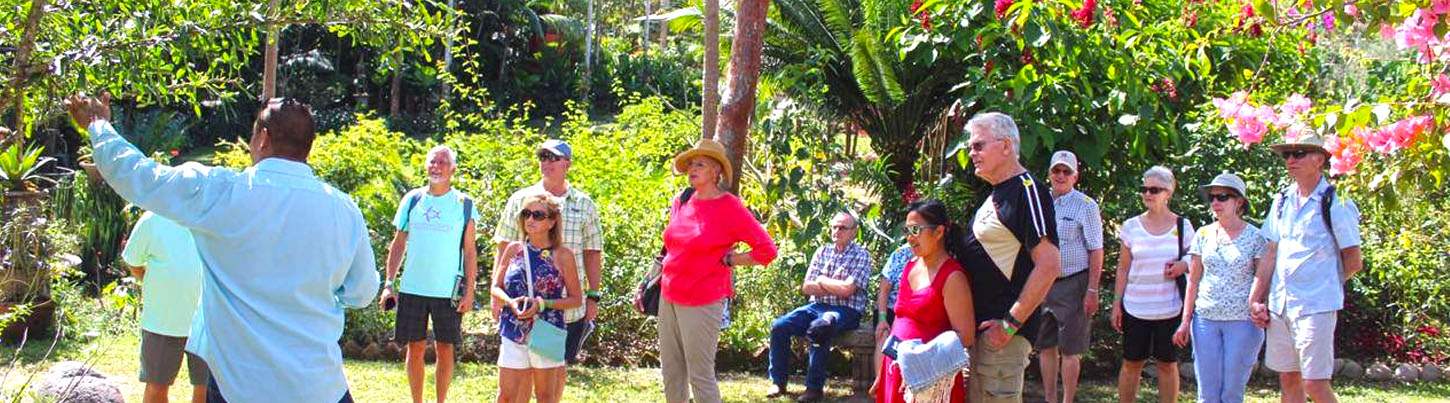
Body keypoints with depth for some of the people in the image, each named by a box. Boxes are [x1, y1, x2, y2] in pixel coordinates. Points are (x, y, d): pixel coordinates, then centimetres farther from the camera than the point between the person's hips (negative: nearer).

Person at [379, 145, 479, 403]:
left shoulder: (464, 204, 1)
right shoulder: (412, 200, 6)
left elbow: (469, 251, 3)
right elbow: (399, 244, 10)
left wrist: (469, 290, -4)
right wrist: (388, 284, 3)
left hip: (448, 291, -2)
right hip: (412, 288, 2)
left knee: (445, 349, 3)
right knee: (415, 348, 6)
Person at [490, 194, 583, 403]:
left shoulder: (563, 255, -3)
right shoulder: (514, 250, 5)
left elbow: (576, 299, 0)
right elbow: (496, 288, 11)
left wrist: (543, 304, -14)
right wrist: (511, 302, -11)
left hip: (546, 334, -2)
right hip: (513, 333, 2)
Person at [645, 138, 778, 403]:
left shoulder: (730, 208, -10)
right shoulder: (680, 204, 9)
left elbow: (767, 250, -11)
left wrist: (727, 260, -8)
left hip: (702, 304, -7)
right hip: (669, 299, 7)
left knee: (700, 376, -3)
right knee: (671, 373, 11)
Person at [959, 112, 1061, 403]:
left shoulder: (1027, 190, -13)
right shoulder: (996, 195, 18)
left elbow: (1049, 265, -21)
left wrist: (1010, 324, -21)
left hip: (1000, 334, -10)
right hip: (979, 326, 10)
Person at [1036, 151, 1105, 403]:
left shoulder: (1086, 206, -5)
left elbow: (1096, 251, -8)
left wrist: (1092, 291, -13)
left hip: (1072, 285, -5)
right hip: (1043, 284, 5)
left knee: (1069, 350, 0)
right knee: (1045, 346, 10)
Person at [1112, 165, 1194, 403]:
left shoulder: (1182, 226, 2)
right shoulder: (1131, 227, 4)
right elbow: (1123, 268, 8)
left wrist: (1183, 265, -11)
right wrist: (1117, 303, 4)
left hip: (1169, 309, -1)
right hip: (1135, 309, 1)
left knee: (1167, 364, 6)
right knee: (1132, 363, 4)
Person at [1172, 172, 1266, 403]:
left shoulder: (1255, 237, 0)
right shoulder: (1203, 235, 9)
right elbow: (1193, 281, 12)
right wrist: (1186, 321, 8)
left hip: (1242, 321, -3)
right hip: (1205, 319, 3)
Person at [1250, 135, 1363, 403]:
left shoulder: (1335, 204, -7)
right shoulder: (1282, 200, 11)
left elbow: (1353, 263, -2)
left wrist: (1325, 283, 10)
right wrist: (1255, 299, 8)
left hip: (1316, 307, -6)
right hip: (1280, 304, 6)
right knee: (1288, 379, 11)